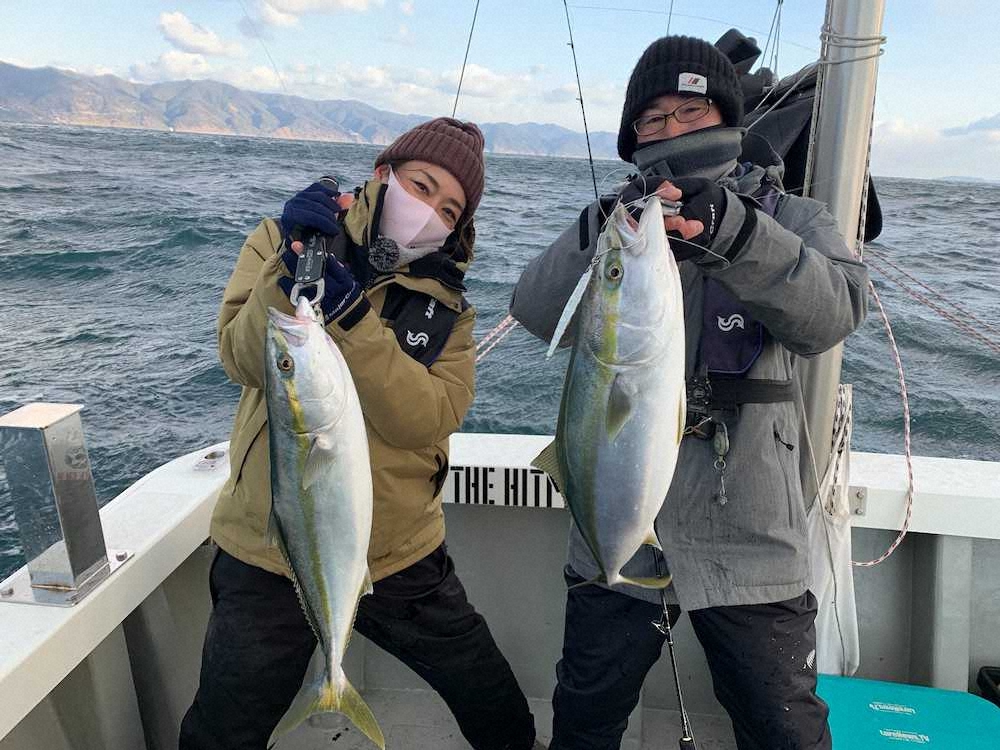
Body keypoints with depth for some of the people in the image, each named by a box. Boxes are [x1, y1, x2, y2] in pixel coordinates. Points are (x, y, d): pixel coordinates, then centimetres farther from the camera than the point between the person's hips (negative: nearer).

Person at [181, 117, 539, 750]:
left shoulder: (448, 305, 0)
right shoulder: (284, 241, -2)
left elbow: (427, 419, -17)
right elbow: (245, 362, -16)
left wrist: (350, 314, -28)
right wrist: (293, 268, -31)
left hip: (400, 560, 2)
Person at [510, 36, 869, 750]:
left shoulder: (791, 219, 2)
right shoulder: (613, 221, 4)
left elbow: (833, 312, -19)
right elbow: (538, 313, -14)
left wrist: (731, 233, -35)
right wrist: (607, 232, -31)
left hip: (749, 542, -1)